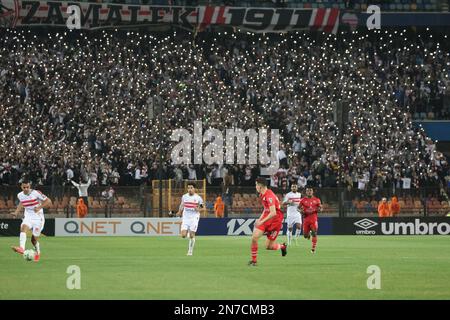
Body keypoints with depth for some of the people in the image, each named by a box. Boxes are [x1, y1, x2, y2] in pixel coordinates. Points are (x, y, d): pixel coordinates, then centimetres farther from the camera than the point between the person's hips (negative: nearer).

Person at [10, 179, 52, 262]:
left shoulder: (36, 193, -15)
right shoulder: (20, 195, 0)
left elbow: (48, 202, -11)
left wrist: (39, 207, -23)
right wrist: (16, 212, 9)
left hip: (38, 218, -3)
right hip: (28, 217, 3)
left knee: (34, 239, -2)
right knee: (23, 228, -31)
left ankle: (38, 252, 31)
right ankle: (21, 248, -48)